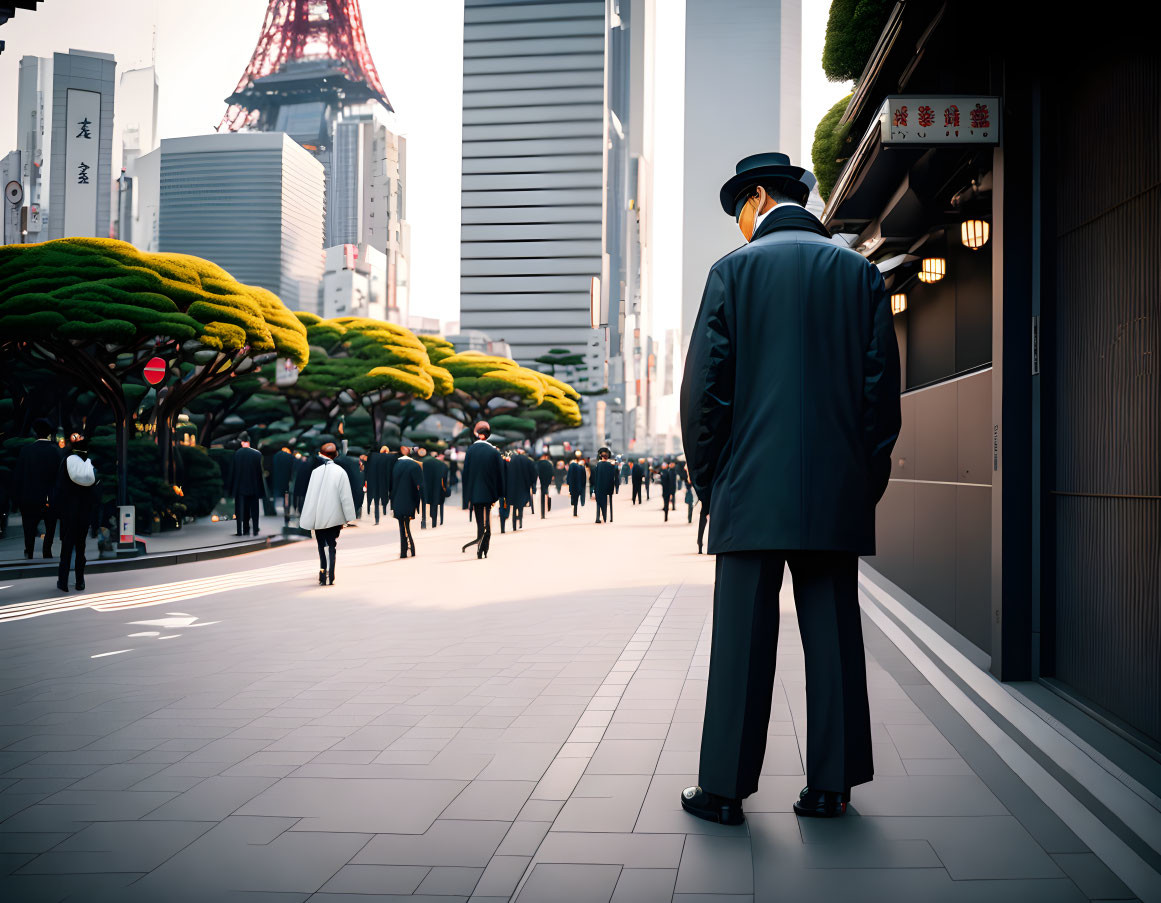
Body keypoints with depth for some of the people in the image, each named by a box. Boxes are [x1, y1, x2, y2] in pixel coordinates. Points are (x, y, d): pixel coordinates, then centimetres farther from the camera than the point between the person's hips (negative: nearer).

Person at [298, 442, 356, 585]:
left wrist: (308, 519, 3)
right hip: (334, 518, -1)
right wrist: (348, 517, 2)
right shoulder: (340, 472, -8)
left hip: (318, 518, 1)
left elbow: (309, 496, -3)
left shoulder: (315, 471, -6)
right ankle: (330, 577, 4)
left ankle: (322, 577, 5)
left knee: (321, 547, 10)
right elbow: (345, 496, -6)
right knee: (332, 547, 9)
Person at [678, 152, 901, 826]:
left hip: (754, 486, -3)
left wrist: (707, 474, 6)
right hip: (839, 491, 3)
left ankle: (724, 786, 9)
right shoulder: (863, 274, 9)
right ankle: (832, 783, 14)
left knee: (742, 638, 1)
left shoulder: (736, 270, 0)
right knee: (834, 634, 8)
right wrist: (868, 478, 11)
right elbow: (882, 386, 6)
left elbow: (705, 384, -3)